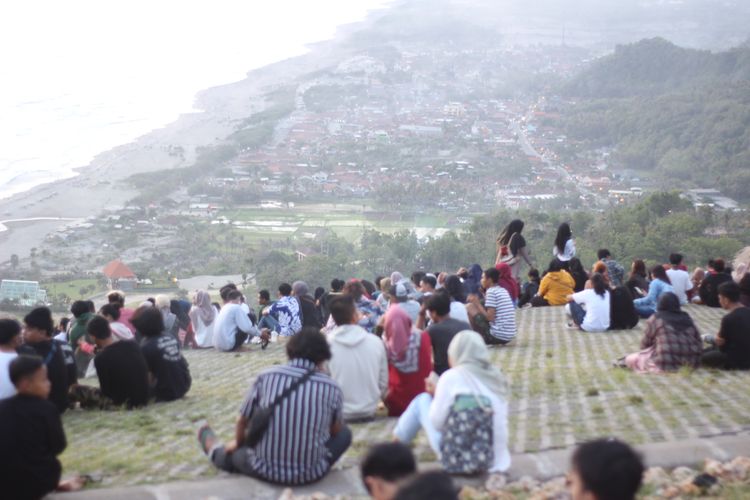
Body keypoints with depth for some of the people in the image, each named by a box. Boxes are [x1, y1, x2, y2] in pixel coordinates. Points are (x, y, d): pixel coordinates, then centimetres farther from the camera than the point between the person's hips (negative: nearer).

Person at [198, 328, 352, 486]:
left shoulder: (267, 376, -3)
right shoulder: (331, 387, -5)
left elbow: (242, 421, 9)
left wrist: (237, 443, 30)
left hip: (265, 469, 1)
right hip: (311, 474, -1)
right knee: (344, 433, 25)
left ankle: (216, 451, 63)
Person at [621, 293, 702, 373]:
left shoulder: (655, 319, 4)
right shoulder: (687, 318, 15)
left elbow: (645, 344, 10)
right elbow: (698, 341, 15)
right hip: (691, 361, 4)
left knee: (630, 359, 13)